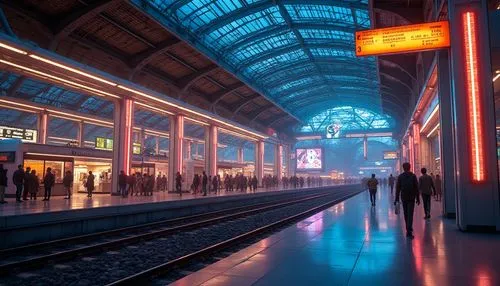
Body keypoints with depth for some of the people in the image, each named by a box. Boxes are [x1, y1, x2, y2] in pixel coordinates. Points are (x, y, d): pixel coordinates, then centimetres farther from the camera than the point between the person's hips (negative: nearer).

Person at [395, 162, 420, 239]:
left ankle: (409, 229, 25)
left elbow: (398, 188, -1)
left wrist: (396, 199, 3)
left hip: (404, 198, 2)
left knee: (406, 214, 15)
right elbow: (416, 188, -3)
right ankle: (409, 231, -14)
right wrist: (417, 198, 4)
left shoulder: (400, 176, -1)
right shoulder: (413, 176, -4)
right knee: (410, 214, -5)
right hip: (411, 198, -1)